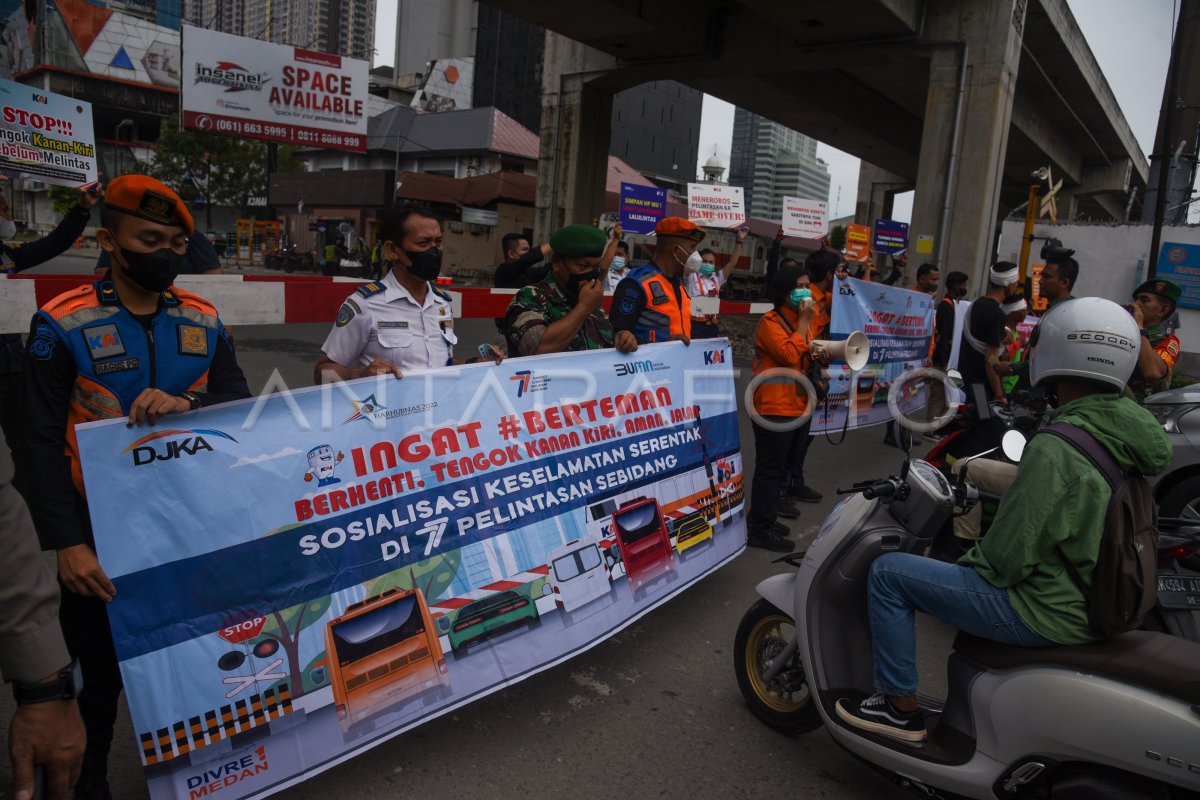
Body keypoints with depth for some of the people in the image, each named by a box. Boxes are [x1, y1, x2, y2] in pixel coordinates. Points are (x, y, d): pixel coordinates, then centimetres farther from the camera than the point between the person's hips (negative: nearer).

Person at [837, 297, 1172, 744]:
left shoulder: (1056, 448, -27)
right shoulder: (1130, 432, 0)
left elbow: (1009, 555, -23)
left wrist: (972, 566, -2)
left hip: (1046, 613, -9)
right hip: (1099, 604, 9)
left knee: (889, 573, -4)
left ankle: (900, 707, 9)